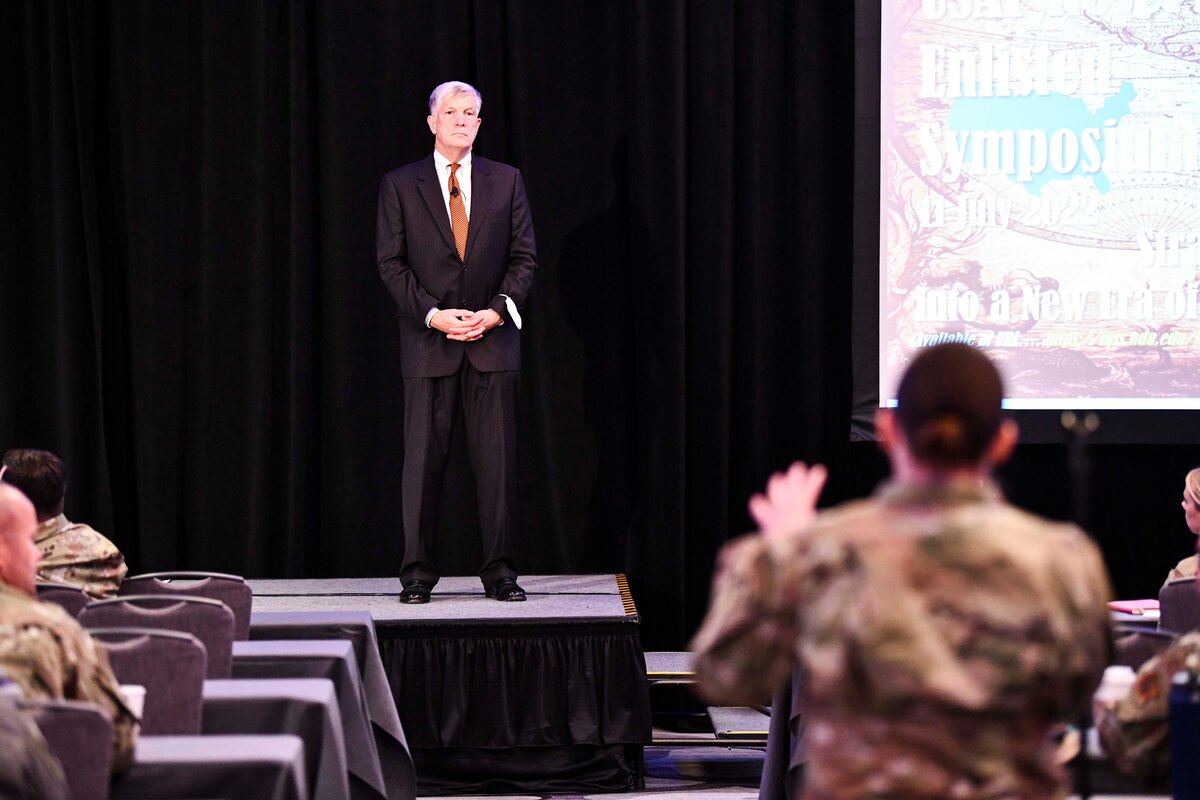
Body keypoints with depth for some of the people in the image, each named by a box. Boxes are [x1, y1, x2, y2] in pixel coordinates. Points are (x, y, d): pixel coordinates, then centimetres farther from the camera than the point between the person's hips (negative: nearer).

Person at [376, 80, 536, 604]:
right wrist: (433, 314, -10)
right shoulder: (400, 185, 6)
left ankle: (499, 571, 7)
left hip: (493, 340, 1)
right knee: (423, 458, -2)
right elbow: (391, 262, 2)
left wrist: (497, 310, -8)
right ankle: (418, 573, 5)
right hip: (428, 342, -1)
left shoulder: (506, 181, 10)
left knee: (497, 459, 1)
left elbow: (524, 256, 8)